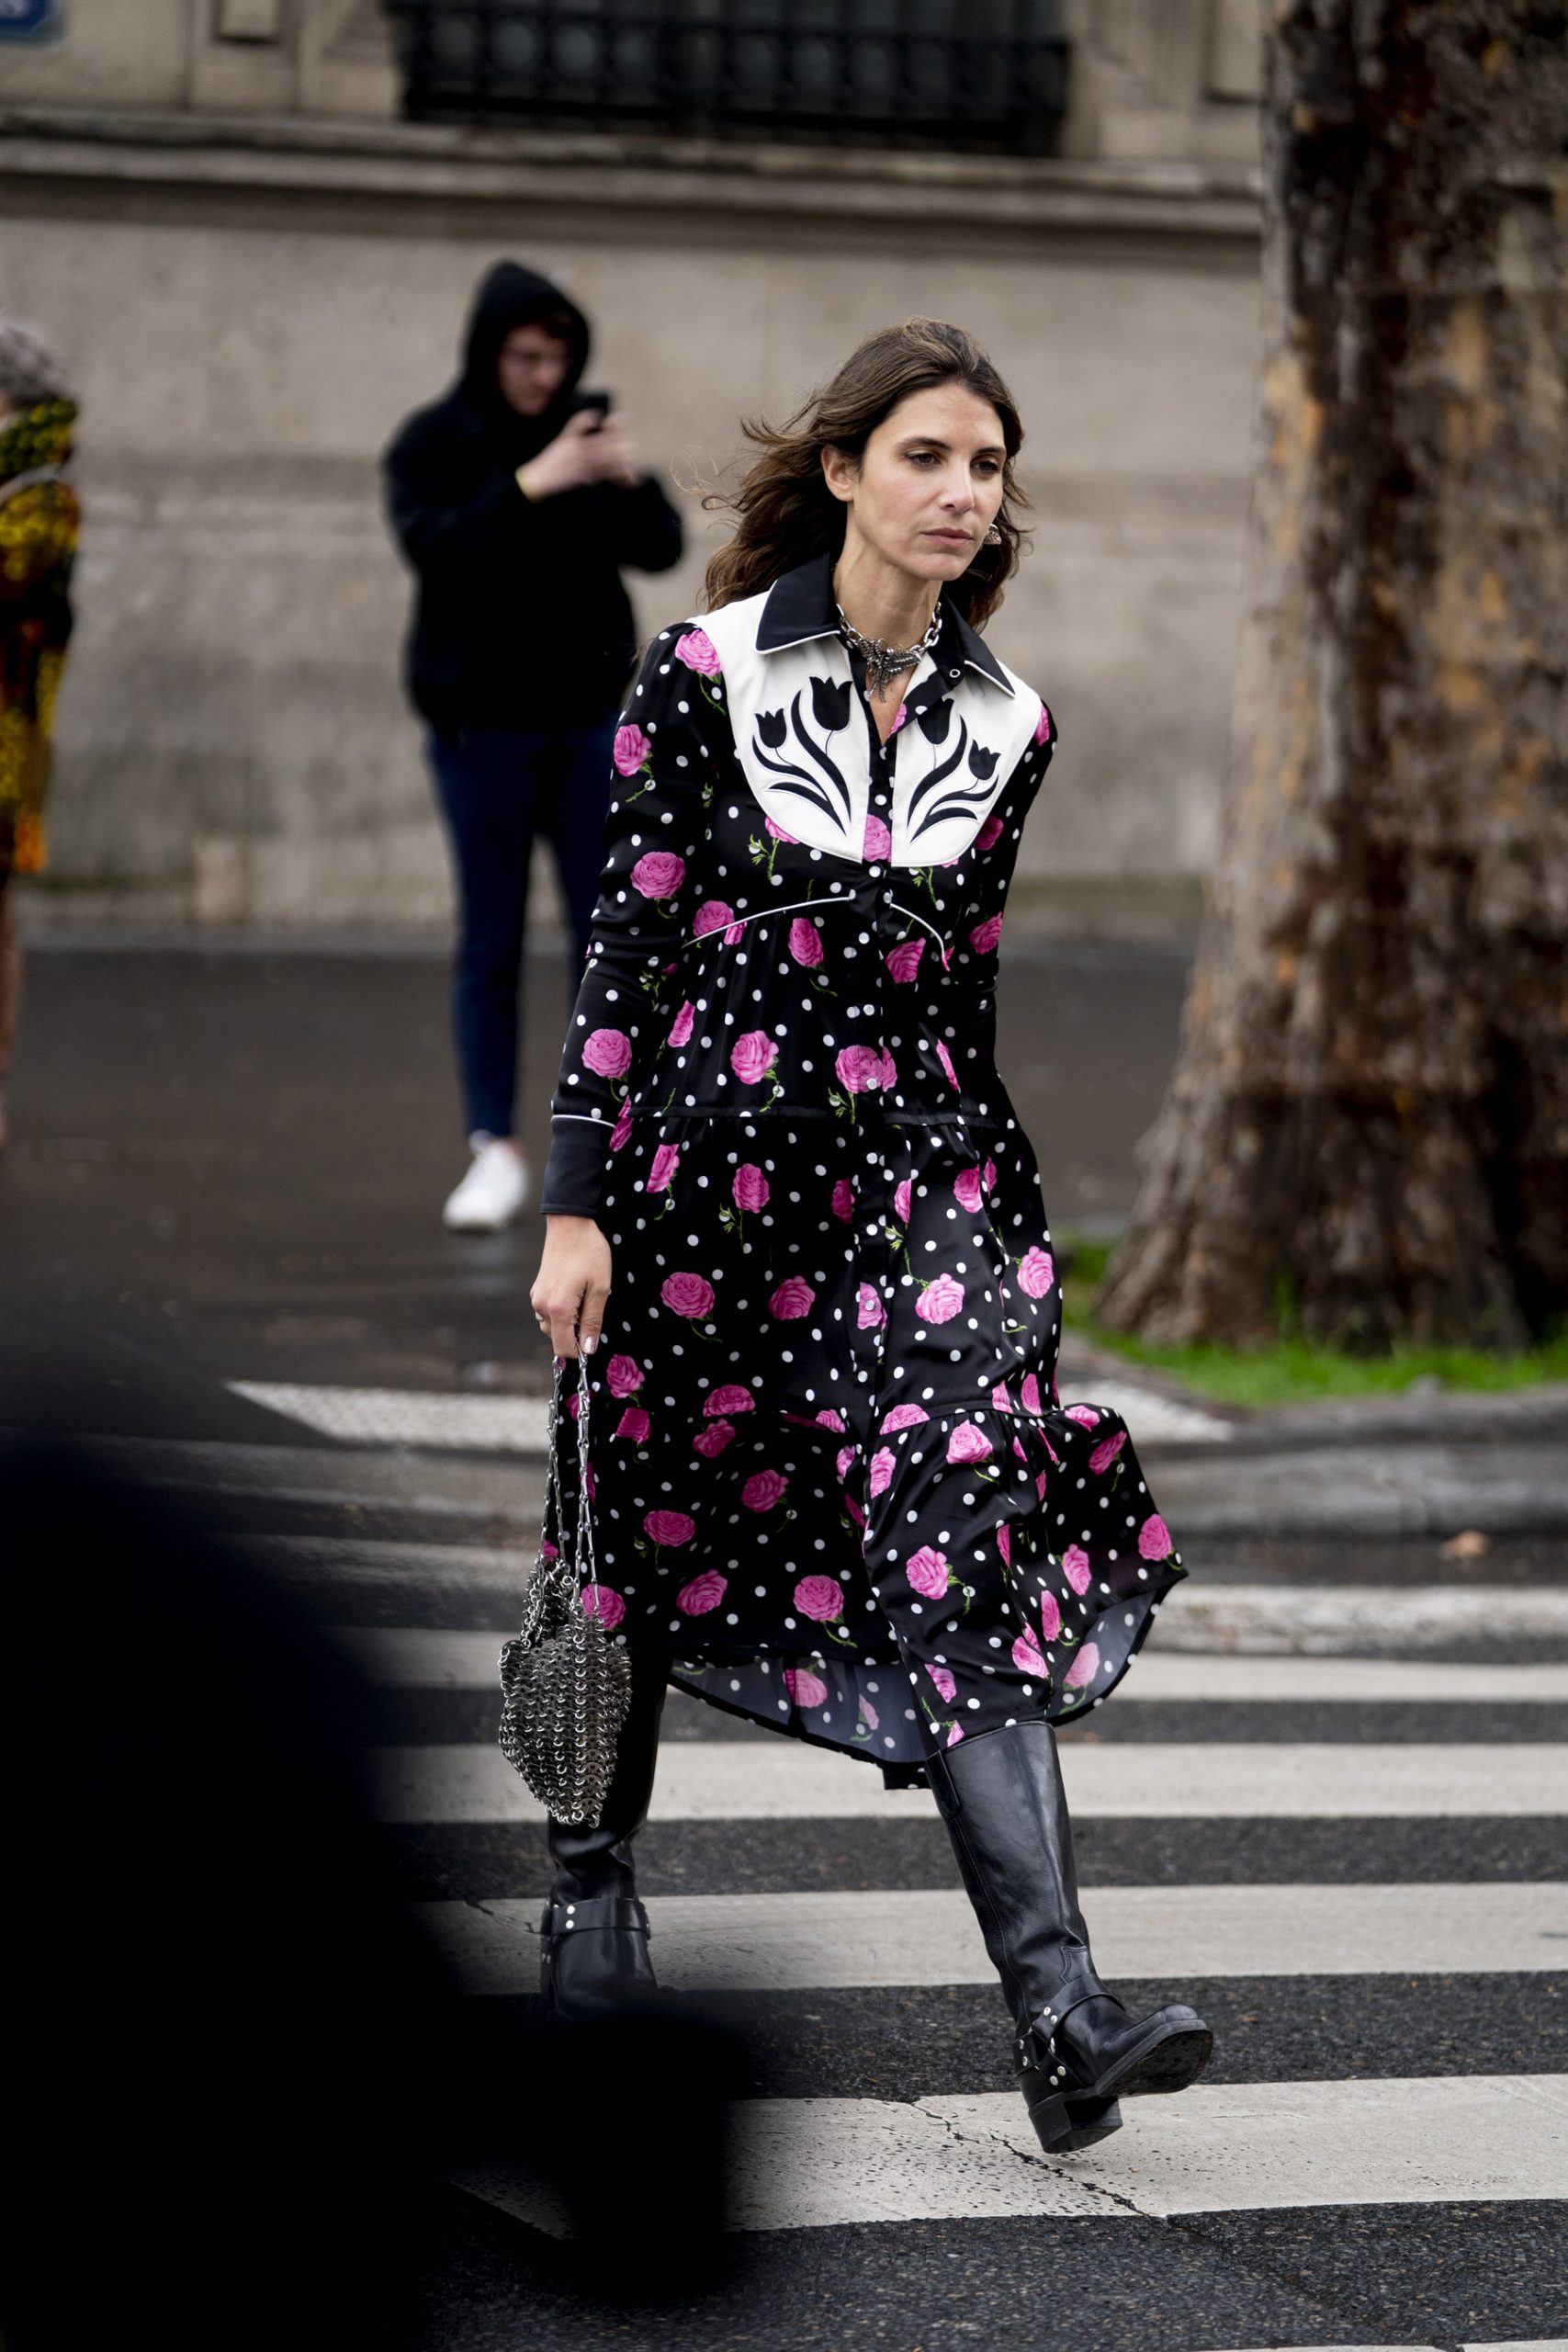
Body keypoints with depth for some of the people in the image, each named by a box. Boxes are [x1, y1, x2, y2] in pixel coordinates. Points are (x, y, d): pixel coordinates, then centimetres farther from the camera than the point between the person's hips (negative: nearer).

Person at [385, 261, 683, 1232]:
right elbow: (436, 549, -20)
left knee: (608, 933, 0)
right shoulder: (433, 444, -4)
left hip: (588, 715, 3)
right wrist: (532, 484, -30)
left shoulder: (585, 426, 4)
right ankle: (495, 1151, 4)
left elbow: (660, 550, -1)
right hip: (484, 722, -3)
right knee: (491, 942, 0)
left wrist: (633, 482, -21)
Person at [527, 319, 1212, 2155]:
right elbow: (627, 942, -5)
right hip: (706, 1156, -2)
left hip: (918, 1170, 2)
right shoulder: (710, 672, -5)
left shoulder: (1004, 726, 6)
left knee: (972, 1547, -11)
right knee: (661, 1520, 11)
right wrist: (577, 1205, -8)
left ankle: (1059, 2017, -19)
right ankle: (596, 1866, 38)